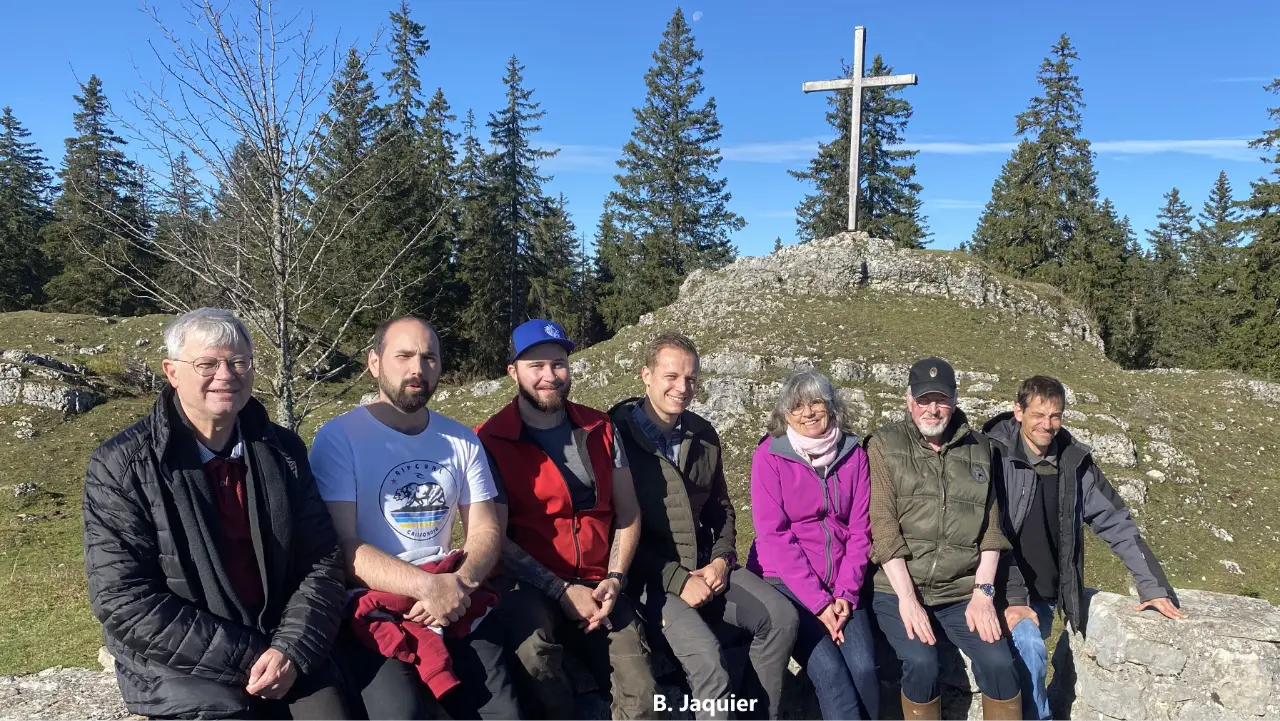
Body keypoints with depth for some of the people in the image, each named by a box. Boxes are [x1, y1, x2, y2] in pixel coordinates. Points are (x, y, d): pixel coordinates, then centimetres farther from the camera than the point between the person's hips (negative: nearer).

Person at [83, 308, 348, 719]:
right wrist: (250, 655, -15)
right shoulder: (120, 466, -7)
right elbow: (125, 603, -11)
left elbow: (321, 559, 3)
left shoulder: (284, 450, 3)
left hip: (286, 652, 3)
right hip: (185, 669, -2)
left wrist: (291, 648, -12)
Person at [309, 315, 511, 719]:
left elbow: (485, 530, 8)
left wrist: (460, 582, -13)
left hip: (454, 607, 4)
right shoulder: (338, 438, -5)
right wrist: (427, 585, -21)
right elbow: (342, 546, -11)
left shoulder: (462, 440, 9)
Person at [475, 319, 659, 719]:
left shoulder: (600, 428, 6)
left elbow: (627, 514, 8)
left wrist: (614, 579, -7)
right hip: (529, 585, -3)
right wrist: (561, 591, -15)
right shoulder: (491, 441, -7)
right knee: (533, 641, -34)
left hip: (599, 585, 3)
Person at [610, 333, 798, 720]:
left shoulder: (703, 435, 9)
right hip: (649, 576, -6)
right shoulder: (617, 435, -12)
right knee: (705, 655, -27)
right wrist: (677, 580, -16)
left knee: (781, 616, -11)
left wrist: (723, 559, 0)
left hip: (705, 563, 6)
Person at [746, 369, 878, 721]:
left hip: (839, 584, 3)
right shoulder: (770, 455, -6)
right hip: (785, 581, -3)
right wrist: (817, 601, -15)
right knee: (830, 672, -22)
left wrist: (846, 593, -8)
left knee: (864, 668, -18)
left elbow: (859, 529, 4)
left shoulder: (853, 453, 4)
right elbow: (773, 534, -11)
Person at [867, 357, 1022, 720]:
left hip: (961, 591, 3)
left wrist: (983, 592, -3)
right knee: (921, 662, -24)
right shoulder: (885, 445, -2)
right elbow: (883, 526, -9)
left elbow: (991, 527, 8)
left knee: (998, 662, -17)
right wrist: (907, 598, -16)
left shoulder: (978, 448, 9)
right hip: (898, 588, -3)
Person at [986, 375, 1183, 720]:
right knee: (1029, 649, -27)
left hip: (1046, 597, 5)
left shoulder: (1075, 461, 2)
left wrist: (1153, 585, 5)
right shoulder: (995, 455, -13)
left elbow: (1115, 522, 8)